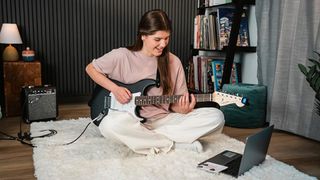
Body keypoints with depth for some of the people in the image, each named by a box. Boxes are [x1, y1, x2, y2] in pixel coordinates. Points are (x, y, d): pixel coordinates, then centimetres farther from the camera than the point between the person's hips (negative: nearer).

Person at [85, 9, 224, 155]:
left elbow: (175, 103, 6)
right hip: (132, 120, -2)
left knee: (216, 117, -16)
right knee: (110, 125, -39)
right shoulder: (122, 56, -6)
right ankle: (175, 144, -19)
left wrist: (182, 109, -19)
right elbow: (90, 68, 7)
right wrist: (115, 89, -8)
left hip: (163, 120, 3)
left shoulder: (173, 62, 0)